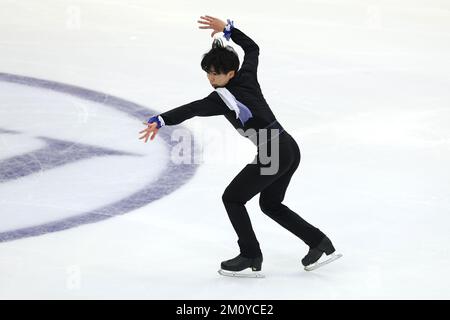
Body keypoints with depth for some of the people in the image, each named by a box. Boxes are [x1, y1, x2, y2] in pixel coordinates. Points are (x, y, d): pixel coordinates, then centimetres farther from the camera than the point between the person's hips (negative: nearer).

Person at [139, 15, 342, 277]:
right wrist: (227, 28, 26)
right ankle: (320, 243, 22)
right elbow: (253, 48, 27)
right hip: (290, 148, 9)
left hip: (273, 154, -9)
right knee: (270, 204, 24)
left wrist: (160, 121, -41)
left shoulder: (224, 97, -15)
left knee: (232, 198, 4)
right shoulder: (247, 76, 7)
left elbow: (192, 109, -30)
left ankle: (251, 259, 5)